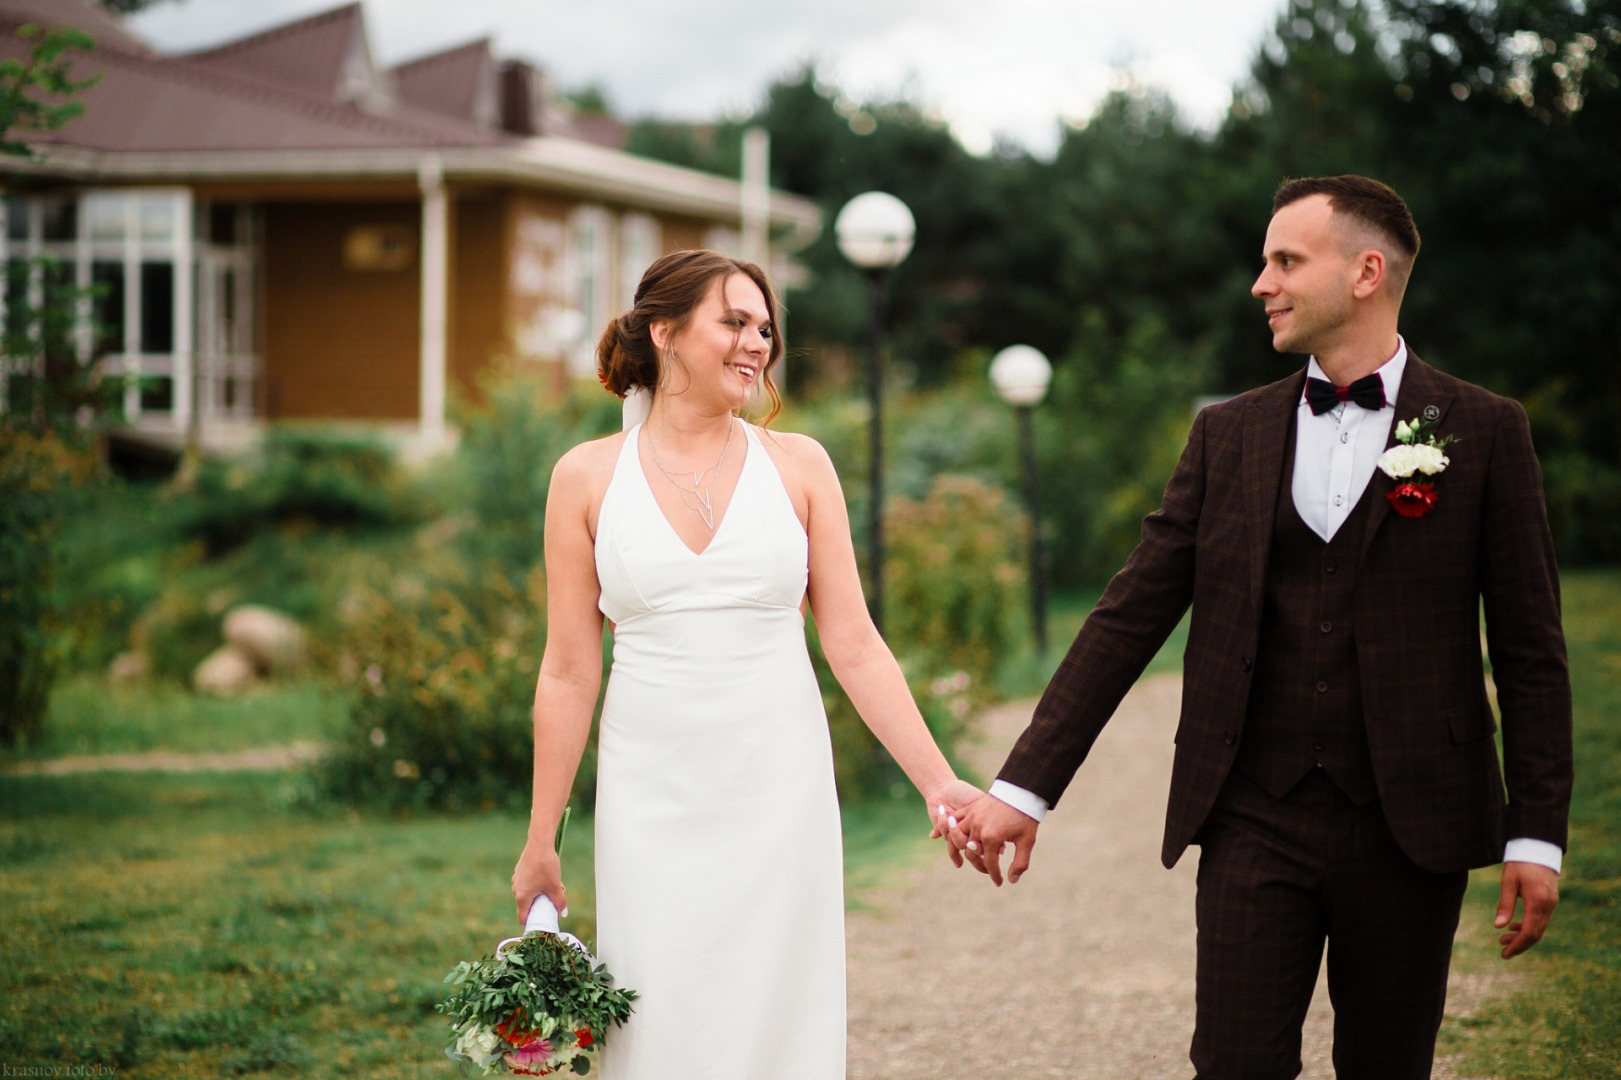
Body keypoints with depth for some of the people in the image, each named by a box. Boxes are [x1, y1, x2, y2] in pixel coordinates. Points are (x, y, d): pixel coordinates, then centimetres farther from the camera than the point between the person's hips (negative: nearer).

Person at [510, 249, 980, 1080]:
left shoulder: (797, 466, 3)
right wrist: (540, 841, 5)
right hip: (653, 803, -1)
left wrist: (939, 783, -5)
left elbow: (853, 646, 2)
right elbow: (570, 671, 4)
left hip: (779, 794, 1)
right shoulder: (588, 477, 1)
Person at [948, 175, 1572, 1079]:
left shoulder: (1485, 432, 0)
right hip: (1255, 823, 2)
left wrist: (1538, 834, -4)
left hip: (1408, 829, -1)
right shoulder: (1228, 435, 8)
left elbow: (1530, 650, 0)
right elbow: (1129, 619, 5)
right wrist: (1025, 786, -2)